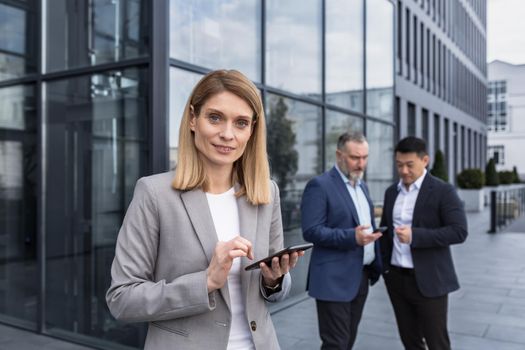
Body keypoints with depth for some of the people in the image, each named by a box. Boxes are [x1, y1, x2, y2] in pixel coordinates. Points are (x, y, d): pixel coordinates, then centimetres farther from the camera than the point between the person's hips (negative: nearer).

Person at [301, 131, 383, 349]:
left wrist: (377, 263, 14)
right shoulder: (320, 185, -12)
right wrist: (352, 237, -29)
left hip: (362, 276, 8)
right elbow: (311, 231, -19)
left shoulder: (362, 185, 14)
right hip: (335, 279, -8)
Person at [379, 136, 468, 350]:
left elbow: (459, 232, -17)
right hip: (396, 278, 5)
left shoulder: (443, 191, -9)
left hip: (428, 280, -5)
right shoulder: (391, 192, 9)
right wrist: (382, 266, 9)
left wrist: (415, 236, -26)